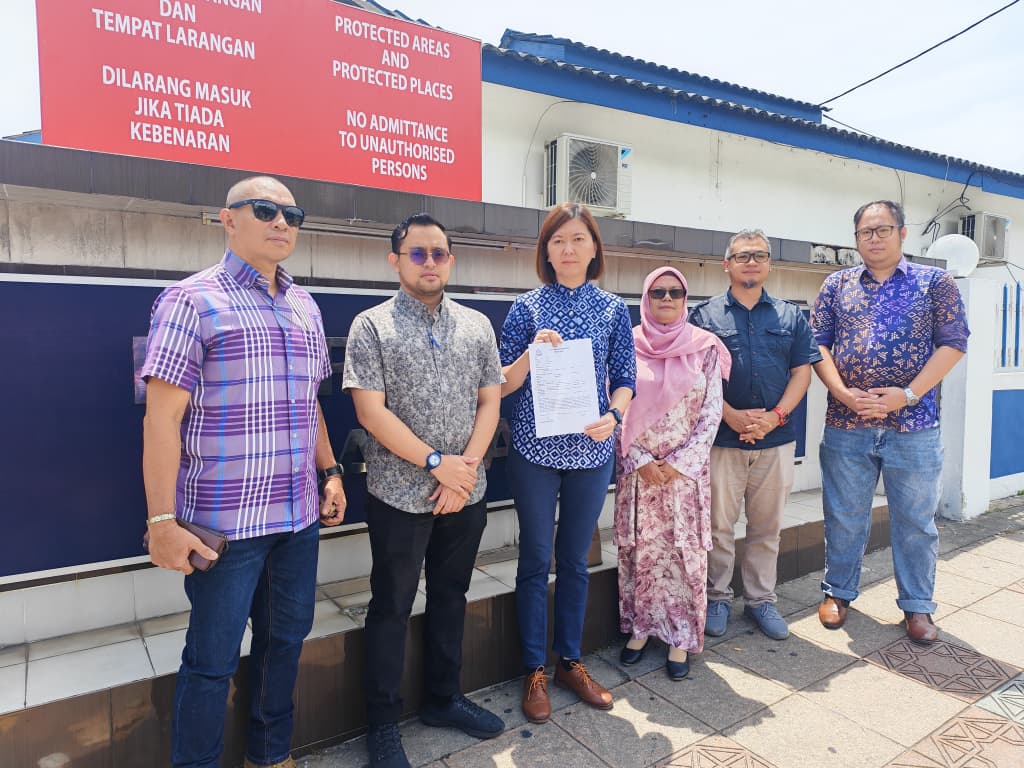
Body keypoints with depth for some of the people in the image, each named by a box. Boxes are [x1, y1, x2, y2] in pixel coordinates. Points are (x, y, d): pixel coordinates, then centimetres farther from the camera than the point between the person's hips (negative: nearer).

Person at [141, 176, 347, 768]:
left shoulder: (306, 307, 11)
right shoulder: (192, 300, -8)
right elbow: (162, 419, -12)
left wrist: (330, 471, 13)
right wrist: (163, 520, -15)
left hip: (300, 515, 6)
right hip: (224, 519, -6)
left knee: (286, 639, 18)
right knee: (213, 658, 8)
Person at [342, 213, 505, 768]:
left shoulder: (477, 326, 7)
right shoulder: (371, 326, -5)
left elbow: (489, 403, 5)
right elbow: (370, 411, -12)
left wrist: (467, 467, -8)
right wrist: (436, 462, -16)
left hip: (466, 493, 4)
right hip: (400, 494, -4)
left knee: (451, 597, 17)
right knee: (391, 608, 9)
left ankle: (444, 699, 36)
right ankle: (383, 723, 26)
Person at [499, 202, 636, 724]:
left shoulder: (613, 309, 4)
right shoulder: (527, 307, -1)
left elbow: (624, 380, 5)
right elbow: (502, 386, -2)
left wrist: (612, 416, -14)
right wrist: (531, 352, -19)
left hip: (591, 450, 2)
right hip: (535, 449, -2)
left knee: (575, 559, 13)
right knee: (535, 559, 7)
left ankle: (570, 662, 30)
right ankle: (534, 671, 23)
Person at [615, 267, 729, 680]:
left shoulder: (704, 347, 0)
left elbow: (712, 413, -1)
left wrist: (679, 463, -9)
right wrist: (640, 461, -9)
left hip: (687, 468, 0)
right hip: (637, 467, 1)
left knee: (685, 550, 4)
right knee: (638, 548, 7)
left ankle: (680, 638, 19)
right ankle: (640, 626, 25)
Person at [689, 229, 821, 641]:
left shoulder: (791, 316, 11)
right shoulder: (705, 315, 2)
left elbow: (802, 372, 6)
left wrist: (775, 416, -9)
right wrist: (730, 415, -15)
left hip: (776, 438, 3)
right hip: (722, 438, -2)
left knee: (767, 527, 12)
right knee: (718, 525, 5)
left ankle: (761, 599, 27)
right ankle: (717, 598, 21)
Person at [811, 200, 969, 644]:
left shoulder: (935, 282, 5)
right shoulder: (837, 284, 8)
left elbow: (952, 343, -3)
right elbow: (818, 342, 3)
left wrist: (908, 394, -14)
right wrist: (843, 392, -12)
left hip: (914, 424, -1)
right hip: (845, 424, 1)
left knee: (916, 519, 9)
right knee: (844, 516, 10)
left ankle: (917, 606, 26)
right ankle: (838, 591, 28)